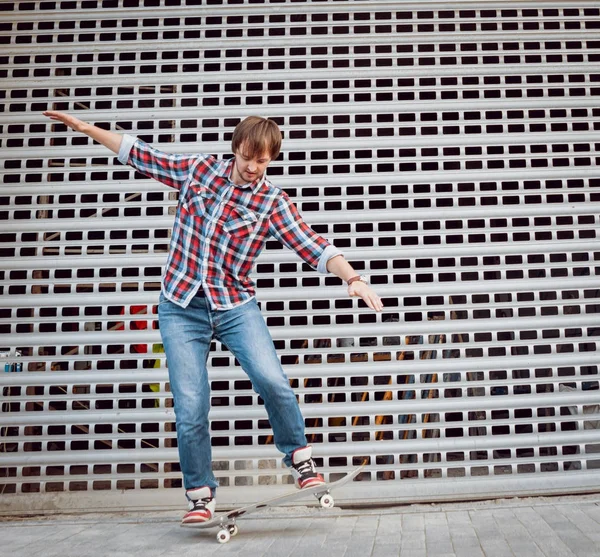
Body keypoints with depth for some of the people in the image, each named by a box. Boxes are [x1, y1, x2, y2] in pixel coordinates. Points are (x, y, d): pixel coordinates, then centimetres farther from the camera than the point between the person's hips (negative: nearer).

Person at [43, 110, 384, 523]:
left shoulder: (273, 202, -2)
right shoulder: (198, 169, 6)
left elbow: (315, 247, -13)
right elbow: (142, 156, 16)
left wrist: (353, 278, -28)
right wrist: (86, 127, 18)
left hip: (236, 307, -1)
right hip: (182, 308, 2)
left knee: (271, 380, -23)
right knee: (190, 408, -3)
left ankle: (300, 458, 4)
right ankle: (201, 495, 18)